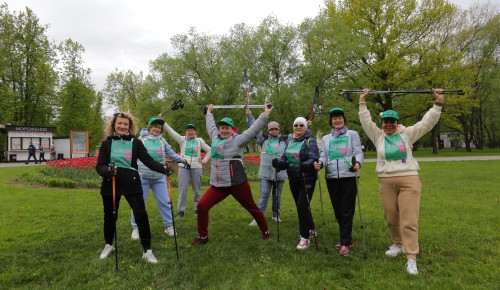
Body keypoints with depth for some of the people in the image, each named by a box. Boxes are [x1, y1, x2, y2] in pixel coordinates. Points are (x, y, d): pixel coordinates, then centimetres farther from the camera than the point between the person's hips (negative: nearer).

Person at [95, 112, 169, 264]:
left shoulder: (136, 143, 0)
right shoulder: (106, 144, 2)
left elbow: (148, 160, -8)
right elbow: (99, 166, -4)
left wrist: (163, 168, -26)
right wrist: (106, 170, -28)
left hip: (132, 184, -1)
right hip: (110, 185, 1)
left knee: (141, 215, -8)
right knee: (109, 216, 15)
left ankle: (147, 250, 5)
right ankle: (109, 245, 42)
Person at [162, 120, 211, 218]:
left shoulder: (199, 140, 9)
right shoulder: (182, 139, 7)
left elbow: (210, 150, 13)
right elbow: (170, 131, -3)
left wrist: (204, 160, 2)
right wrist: (163, 122, -12)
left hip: (196, 168, 1)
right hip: (183, 167, -1)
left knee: (197, 190, 9)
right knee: (183, 189, -3)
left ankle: (198, 209, 20)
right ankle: (181, 210, 5)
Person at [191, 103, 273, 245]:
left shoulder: (238, 140, -7)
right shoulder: (215, 138, 10)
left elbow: (254, 129, -11)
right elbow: (210, 126, 29)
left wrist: (266, 113, -14)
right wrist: (209, 112, 41)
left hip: (237, 183, -5)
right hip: (217, 184, 5)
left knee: (252, 208, 11)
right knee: (202, 206, -3)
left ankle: (265, 231, 33)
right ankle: (203, 236, 14)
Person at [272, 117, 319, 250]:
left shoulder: (310, 141, -9)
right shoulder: (290, 142, 10)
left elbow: (313, 158, -23)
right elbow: (285, 159, 4)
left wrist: (306, 165, -45)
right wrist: (278, 163, -18)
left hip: (307, 179, -6)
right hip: (293, 179, 7)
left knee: (302, 206, -11)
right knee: (301, 206, 17)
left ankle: (305, 238, 1)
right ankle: (311, 229, 38)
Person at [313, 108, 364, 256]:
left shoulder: (352, 134, 9)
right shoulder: (325, 138, 18)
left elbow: (358, 152, -2)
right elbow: (323, 156, 7)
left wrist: (358, 163, -24)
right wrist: (320, 163, -16)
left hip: (348, 176, -4)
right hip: (331, 177, 4)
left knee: (346, 210, -4)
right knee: (337, 210, 10)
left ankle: (344, 243, 4)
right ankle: (347, 238, 27)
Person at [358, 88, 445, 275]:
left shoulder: (407, 134, 9)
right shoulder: (377, 136, 11)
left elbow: (427, 122, 5)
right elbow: (366, 121, 6)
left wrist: (438, 103, -2)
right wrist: (362, 102, 3)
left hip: (409, 179, -2)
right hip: (386, 181, 2)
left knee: (409, 219, -6)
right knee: (391, 218, 11)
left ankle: (411, 258, -4)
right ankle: (398, 244, 33)